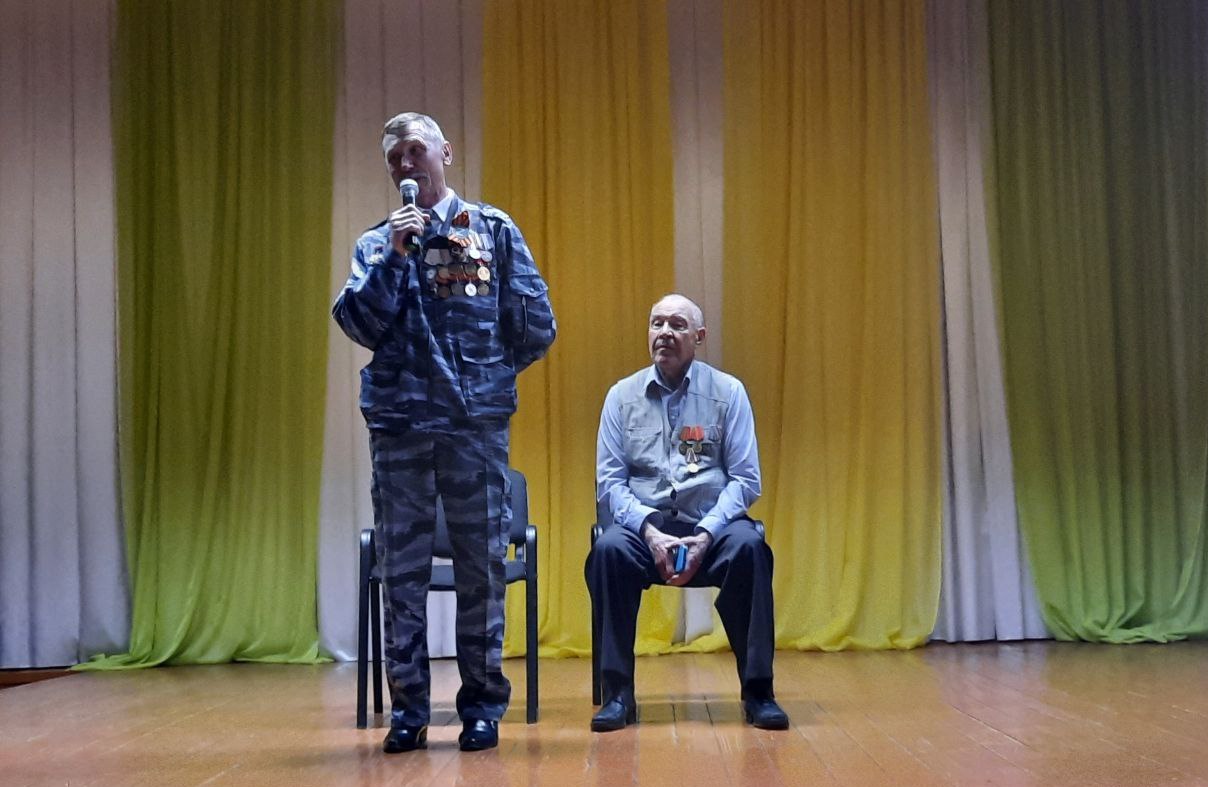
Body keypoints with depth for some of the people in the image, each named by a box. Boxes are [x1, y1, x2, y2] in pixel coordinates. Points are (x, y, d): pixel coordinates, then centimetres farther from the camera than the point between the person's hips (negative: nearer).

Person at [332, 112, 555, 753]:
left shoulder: (492, 230, 6)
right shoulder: (375, 243, 10)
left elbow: (536, 324, 5)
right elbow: (360, 325, -4)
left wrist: (487, 373, 11)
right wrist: (394, 254, -11)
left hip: (476, 420, -1)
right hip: (397, 423, 2)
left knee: (481, 564, 3)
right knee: (402, 568, 5)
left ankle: (483, 704, 14)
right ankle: (407, 706, 14)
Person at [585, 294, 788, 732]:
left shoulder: (728, 392, 6)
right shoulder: (622, 395, 9)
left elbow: (745, 479, 1)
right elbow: (609, 482, 4)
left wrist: (705, 535, -14)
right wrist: (649, 531, -14)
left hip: (711, 522, 0)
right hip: (644, 521, 1)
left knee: (749, 546, -32)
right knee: (609, 550, -31)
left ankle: (757, 692, -20)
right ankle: (618, 694, -21)